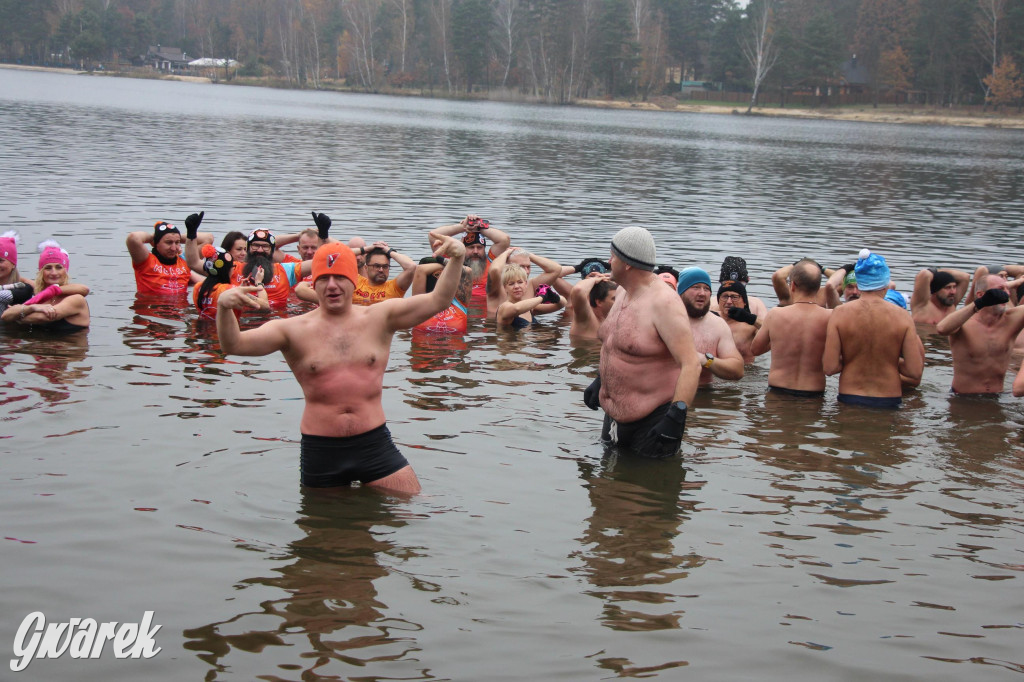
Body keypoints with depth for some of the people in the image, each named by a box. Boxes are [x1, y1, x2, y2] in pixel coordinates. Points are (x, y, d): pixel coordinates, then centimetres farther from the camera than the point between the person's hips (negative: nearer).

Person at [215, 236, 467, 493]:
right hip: (320, 452, -1)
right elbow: (234, 344, -10)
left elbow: (437, 301, 0)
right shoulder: (294, 331, -1)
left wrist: (456, 259, -16)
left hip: (375, 444, 1)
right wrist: (224, 308, -30)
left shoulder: (380, 318, 4)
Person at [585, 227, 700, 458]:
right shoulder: (623, 291, 6)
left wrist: (676, 417, -35)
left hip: (653, 419, -9)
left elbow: (691, 365, -29)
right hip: (614, 412, 9)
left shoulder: (663, 303, -23)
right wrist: (600, 380, 23)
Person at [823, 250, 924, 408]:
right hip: (889, 401, 0)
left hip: (849, 400, 0)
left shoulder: (839, 314, -6)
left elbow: (830, 368, -10)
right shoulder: (902, 316, -5)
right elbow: (915, 372, -7)